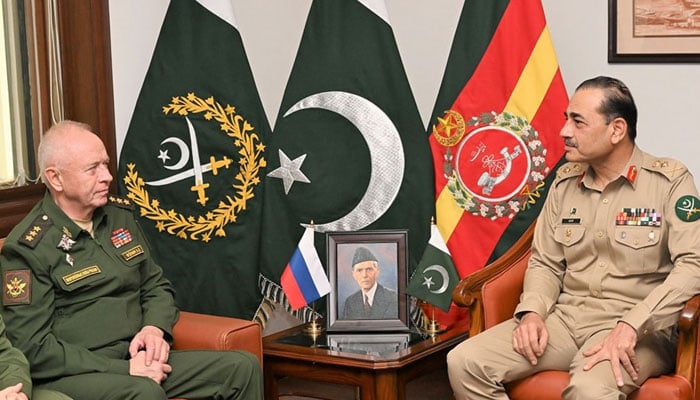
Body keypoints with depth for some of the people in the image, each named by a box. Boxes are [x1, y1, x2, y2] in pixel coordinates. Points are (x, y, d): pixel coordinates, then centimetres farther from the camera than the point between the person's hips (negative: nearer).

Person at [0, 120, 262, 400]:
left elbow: (156, 285, 20)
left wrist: (155, 328, -3)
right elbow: (33, 347, -15)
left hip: (137, 359, 7)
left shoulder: (119, 215, 11)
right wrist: (124, 369, -19)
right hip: (69, 376, -7)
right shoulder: (27, 248, -10)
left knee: (242, 368, -4)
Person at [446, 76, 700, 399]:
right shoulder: (565, 183, 12)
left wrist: (630, 326, -25)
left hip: (639, 328, -5)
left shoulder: (670, 181, -4)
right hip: (566, 318, 6)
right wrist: (532, 311, -5)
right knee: (464, 363, -15)